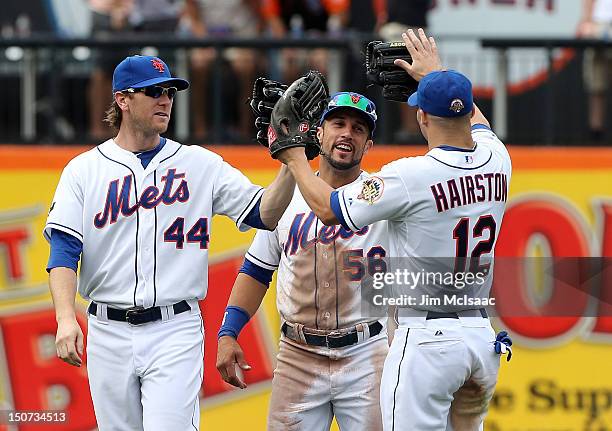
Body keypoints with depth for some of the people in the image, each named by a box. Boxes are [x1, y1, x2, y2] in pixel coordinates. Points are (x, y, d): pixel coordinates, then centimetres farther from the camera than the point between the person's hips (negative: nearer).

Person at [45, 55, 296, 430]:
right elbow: (64, 251, -3)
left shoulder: (200, 165, 7)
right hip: (109, 332, 1)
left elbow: (265, 214, 1)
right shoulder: (84, 170, 6)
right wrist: (66, 319, -17)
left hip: (175, 330, -1)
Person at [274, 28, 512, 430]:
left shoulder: (410, 176, -14)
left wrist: (296, 160, 14)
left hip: (428, 339, -7)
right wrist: (436, 72, 43)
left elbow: (328, 208, -2)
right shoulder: (497, 161, 4)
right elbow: (476, 118, 30)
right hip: (483, 335, 7)